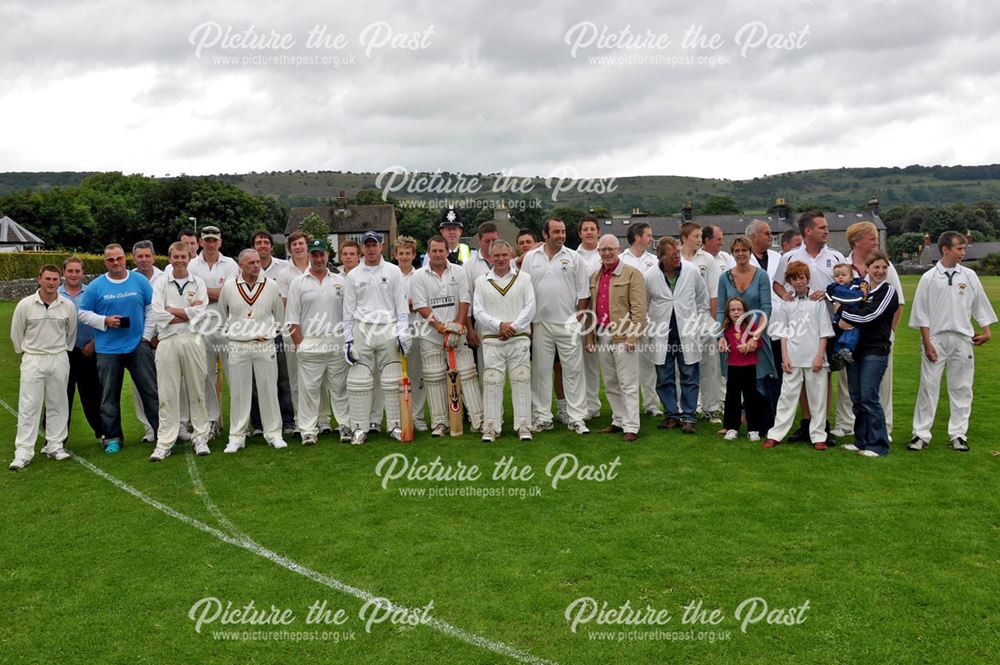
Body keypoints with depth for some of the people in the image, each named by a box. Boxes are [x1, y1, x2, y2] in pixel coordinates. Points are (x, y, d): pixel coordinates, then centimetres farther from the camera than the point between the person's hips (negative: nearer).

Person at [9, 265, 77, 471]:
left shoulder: (68, 306, -1)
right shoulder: (25, 305, -5)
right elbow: (16, 333, 6)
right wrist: (25, 352, 9)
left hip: (59, 359, 2)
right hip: (33, 360, -2)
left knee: (58, 404, 8)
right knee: (28, 406, -2)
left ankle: (55, 446, 18)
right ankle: (23, 452, 1)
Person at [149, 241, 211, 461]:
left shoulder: (198, 284, 8)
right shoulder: (160, 283, 7)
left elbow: (200, 313, -7)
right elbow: (157, 315, -5)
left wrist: (171, 310, -5)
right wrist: (188, 313, -7)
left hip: (193, 340, 0)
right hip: (168, 342, 0)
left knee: (196, 391, 7)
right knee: (167, 394, 2)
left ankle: (200, 437, 17)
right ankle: (165, 442, 8)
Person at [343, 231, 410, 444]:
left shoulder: (393, 271, 6)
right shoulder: (353, 275, 9)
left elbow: (402, 305, 3)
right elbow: (348, 310, 9)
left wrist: (403, 333, -5)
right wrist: (348, 340, 3)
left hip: (388, 330, -1)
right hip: (361, 331, 1)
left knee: (392, 381, 1)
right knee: (359, 381, -1)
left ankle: (395, 425, 10)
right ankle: (360, 427, 7)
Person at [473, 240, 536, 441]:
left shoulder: (524, 278, 8)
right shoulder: (482, 282, 9)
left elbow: (530, 307, 1)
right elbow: (478, 311, 2)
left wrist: (513, 327, -9)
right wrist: (499, 325, -11)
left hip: (519, 338, 0)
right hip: (492, 340, 0)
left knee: (521, 382, -1)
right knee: (492, 383, -1)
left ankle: (523, 426, 6)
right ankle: (491, 427, 6)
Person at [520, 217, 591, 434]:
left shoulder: (573, 258, 3)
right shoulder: (530, 258, 6)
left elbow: (583, 292, 4)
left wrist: (580, 317, -2)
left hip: (568, 323, -1)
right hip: (540, 324, 1)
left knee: (573, 370, 1)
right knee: (541, 371, 6)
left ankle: (576, 418, 8)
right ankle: (542, 417, 16)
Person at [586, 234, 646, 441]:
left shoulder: (632, 274, -4)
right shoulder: (594, 277, 15)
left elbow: (638, 308, -9)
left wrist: (633, 336, -16)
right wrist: (589, 336, 11)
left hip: (623, 337, -6)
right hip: (602, 337, 6)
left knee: (628, 385, -3)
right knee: (610, 384, 13)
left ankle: (631, 427, 1)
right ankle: (618, 421, 24)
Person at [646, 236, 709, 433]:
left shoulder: (692, 272, -3)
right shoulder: (650, 277, -4)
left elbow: (703, 300, 9)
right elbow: (643, 306, 9)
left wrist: (695, 322, 5)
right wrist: (651, 327, 4)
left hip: (687, 336, 0)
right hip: (662, 337, 1)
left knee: (689, 378, 3)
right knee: (665, 379, 7)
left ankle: (688, 417, 11)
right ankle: (671, 415, 20)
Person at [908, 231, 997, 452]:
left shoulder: (969, 276, 4)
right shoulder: (929, 278, -3)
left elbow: (980, 304, 13)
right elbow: (922, 313, -2)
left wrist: (986, 330, 5)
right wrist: (927, 342, -7)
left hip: (962, 339, 3)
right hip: (935, 338, -2)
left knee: (961, 387, 7)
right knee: (928, 386, 0)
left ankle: (958, 434, 17)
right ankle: (921, 434, 6)